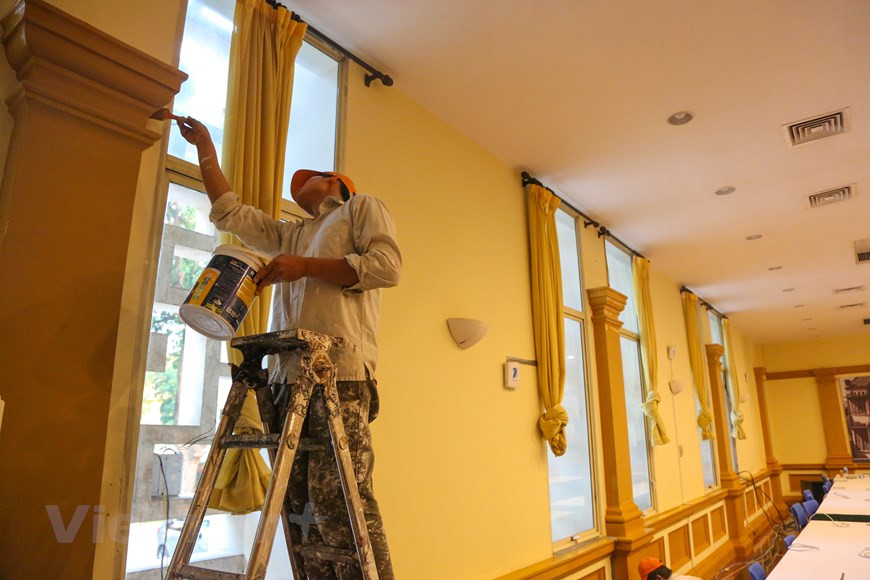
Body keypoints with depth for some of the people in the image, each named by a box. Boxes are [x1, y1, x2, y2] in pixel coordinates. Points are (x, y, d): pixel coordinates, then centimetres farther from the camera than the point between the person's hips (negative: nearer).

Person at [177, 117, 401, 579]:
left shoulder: (363, 207, 16)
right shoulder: (290, 235, 34)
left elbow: (388, 264, -2)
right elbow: (229, 213, 35)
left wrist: (306, 266, -6)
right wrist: (205, 149, 37)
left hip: (340, 371, -7)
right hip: (289, 376, 7)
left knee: (338, 498, -15)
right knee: (302, 502, 2)